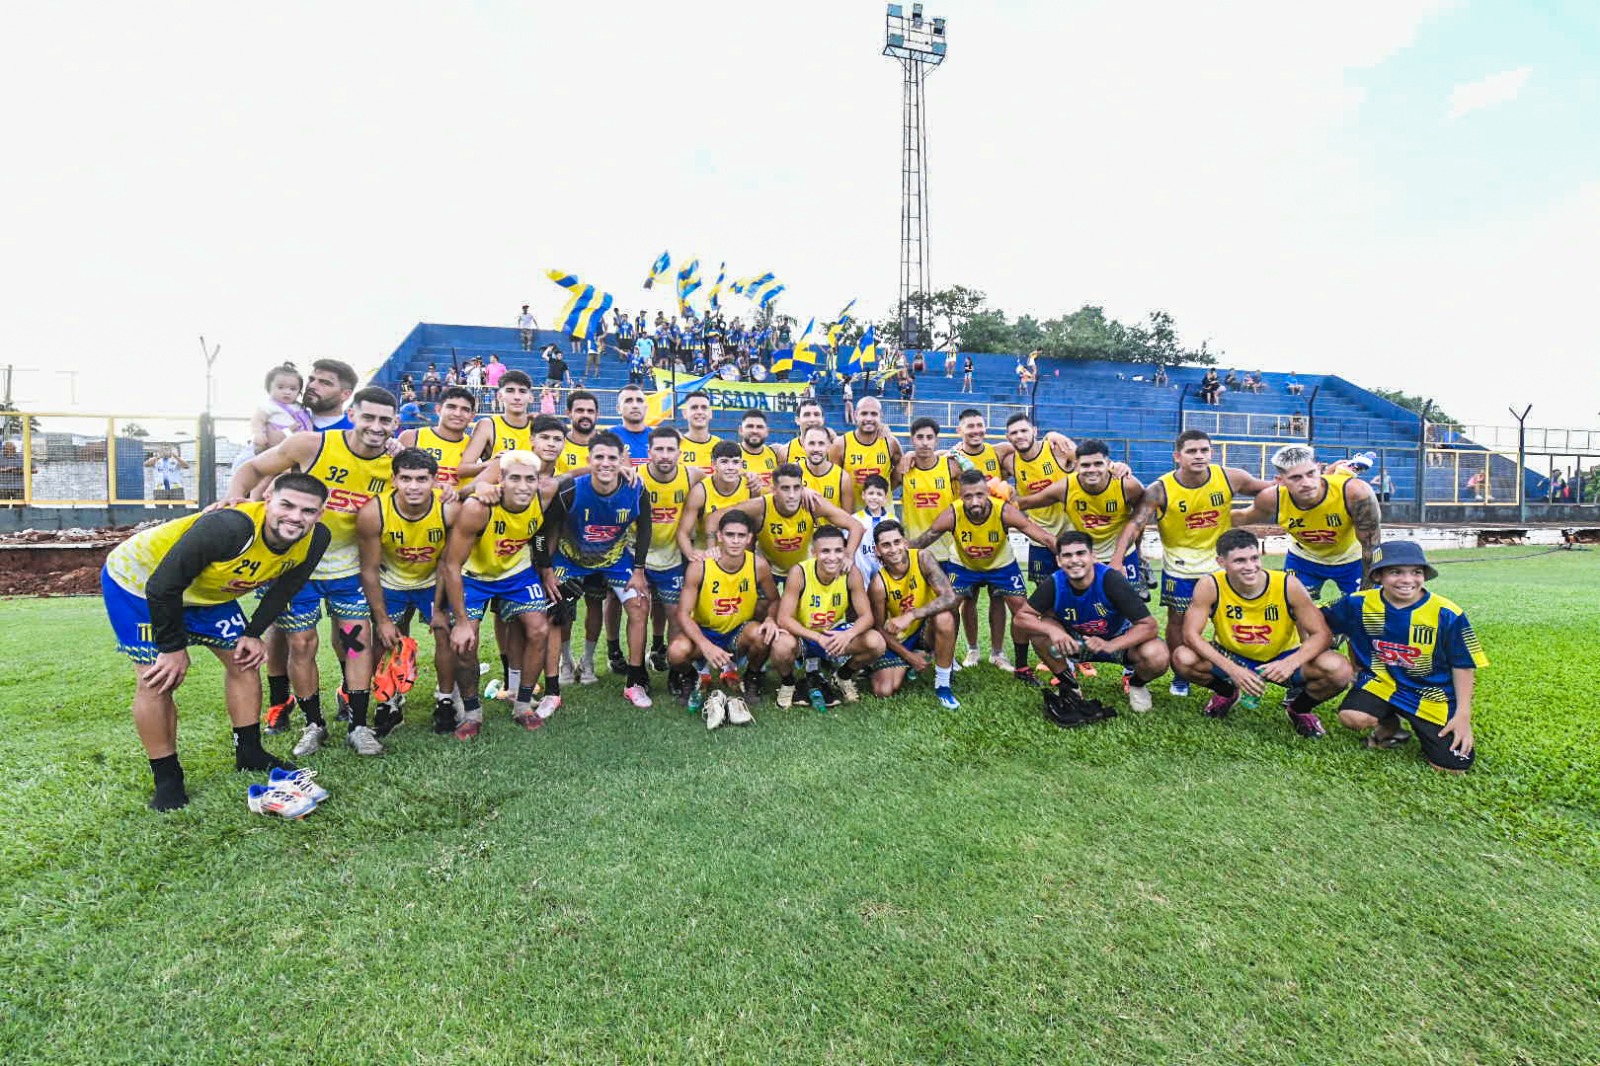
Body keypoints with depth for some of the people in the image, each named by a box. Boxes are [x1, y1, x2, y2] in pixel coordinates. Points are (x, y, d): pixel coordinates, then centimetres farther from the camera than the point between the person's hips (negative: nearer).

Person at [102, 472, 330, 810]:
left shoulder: (315, 539, -21)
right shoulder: (230, 526, -42)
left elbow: (284, 588, -1)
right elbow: (163, 586, -30)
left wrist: (253, 633, -2)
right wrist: (173, 648, -20)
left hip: (205, 591, 6)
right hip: (139, 578, -6)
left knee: (244, 660, 5)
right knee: (157, 679, -11)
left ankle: (250, 753, 20)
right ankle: (166, 779, 6)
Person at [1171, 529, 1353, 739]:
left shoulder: (1288, 585, -20)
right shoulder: (1210, 586, -22)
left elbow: (1322, 634, -16)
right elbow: (1191, 634, -25)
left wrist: (1292, 662, -36)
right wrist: (1232, 670, -35)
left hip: (1282, 659, 0)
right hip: (1232, 657, 0)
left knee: (1339, 670, -27)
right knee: (1183, 659, -28)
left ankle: (1299, 707, 10)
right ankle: (1226, 692, 10)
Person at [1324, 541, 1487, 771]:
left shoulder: (1446, 614, -13)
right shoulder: (1359, 603, -11)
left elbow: (1463, 665, -3)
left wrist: (1463, 714, -6)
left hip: (1432, 692, 0)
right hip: (1381, 680, 0)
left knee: (1454, 765, -8)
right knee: (1352, 716, -29)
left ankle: (1420, 724, 24)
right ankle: (1388, 723, 8)